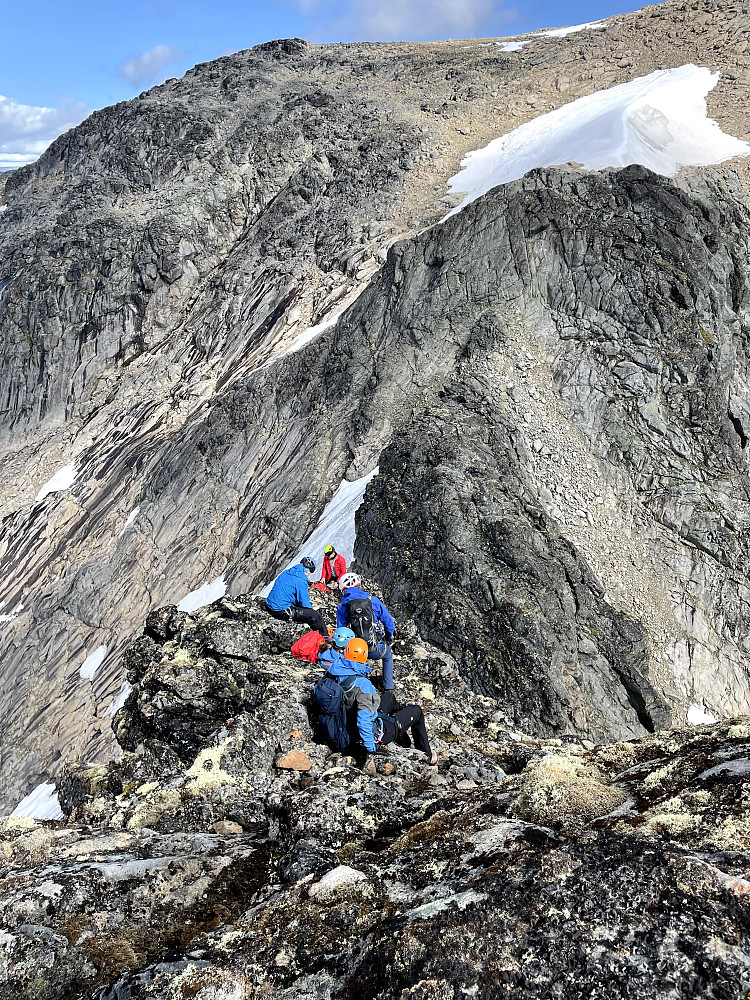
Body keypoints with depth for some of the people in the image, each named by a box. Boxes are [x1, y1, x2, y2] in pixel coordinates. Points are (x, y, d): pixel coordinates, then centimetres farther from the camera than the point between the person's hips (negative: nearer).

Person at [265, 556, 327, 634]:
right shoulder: (301, 581, -14)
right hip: (282, 612, -9)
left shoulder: (285, 573, 10)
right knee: (316, 616, -9)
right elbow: (305, 603, -13)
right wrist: (312, 610, 9)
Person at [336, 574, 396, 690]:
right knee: (388, 656, 35)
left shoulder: (341, 608, 1)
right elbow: (389, 623, 6)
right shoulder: (373, 600, 0)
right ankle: (389, 687, 31)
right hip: (377, 650, 0)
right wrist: (389, 637, 26)